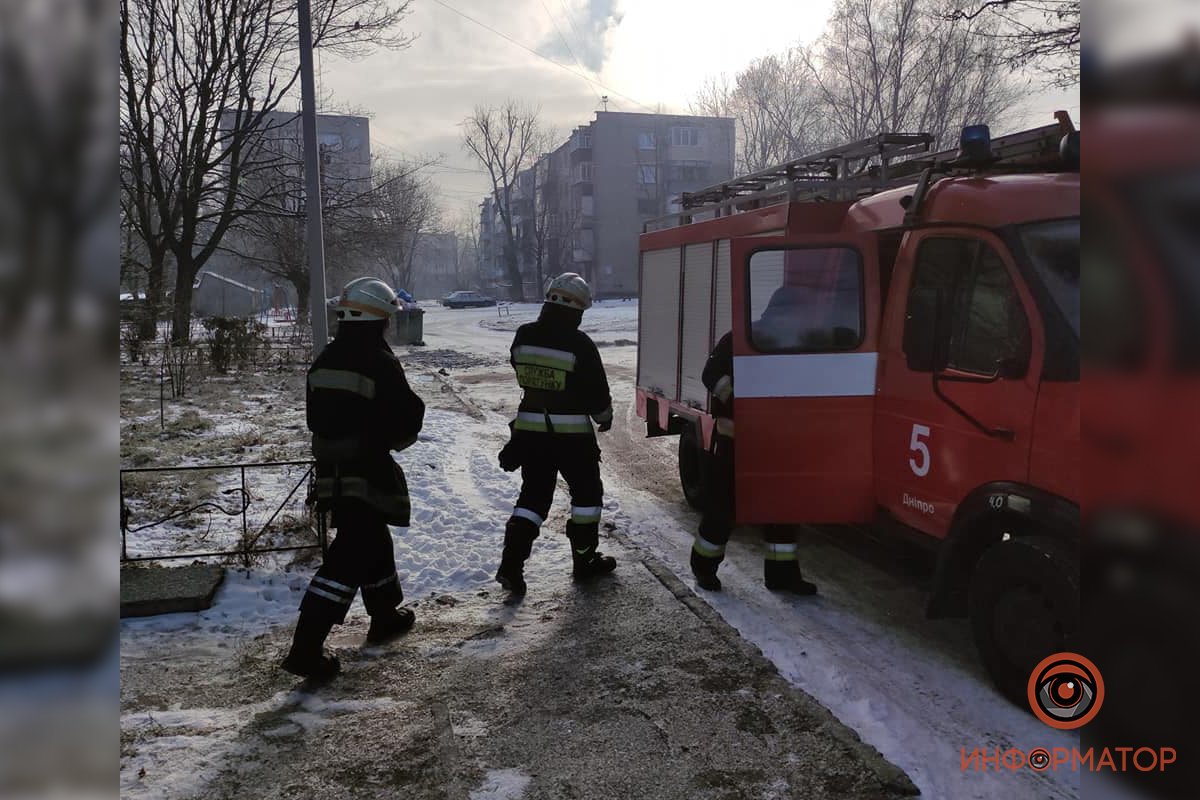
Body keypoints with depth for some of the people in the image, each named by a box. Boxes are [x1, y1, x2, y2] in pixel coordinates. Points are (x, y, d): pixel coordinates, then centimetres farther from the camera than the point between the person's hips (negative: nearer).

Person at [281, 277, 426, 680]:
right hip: (367, 474, -8)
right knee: (350, 558, -4)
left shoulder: (324, 361, 6)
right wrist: (387, 437, 8)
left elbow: (316, 418, 13)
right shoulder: (380, 363, -17)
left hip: (332, 472, 8)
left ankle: (386, 613, 39)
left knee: (372, 540, 23)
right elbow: (408, 420, -12)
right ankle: (306, 648, -6)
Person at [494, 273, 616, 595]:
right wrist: (604, 416, 11)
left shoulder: (523, 338, -1)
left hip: (530, 431, 5)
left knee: (533, 495, 14)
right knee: (586, 493, 15)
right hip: (572, 433, -5)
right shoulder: (579, 344, -17)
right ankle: (584, 560, 23)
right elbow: (596, 390, -8)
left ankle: (511, 565, 3)